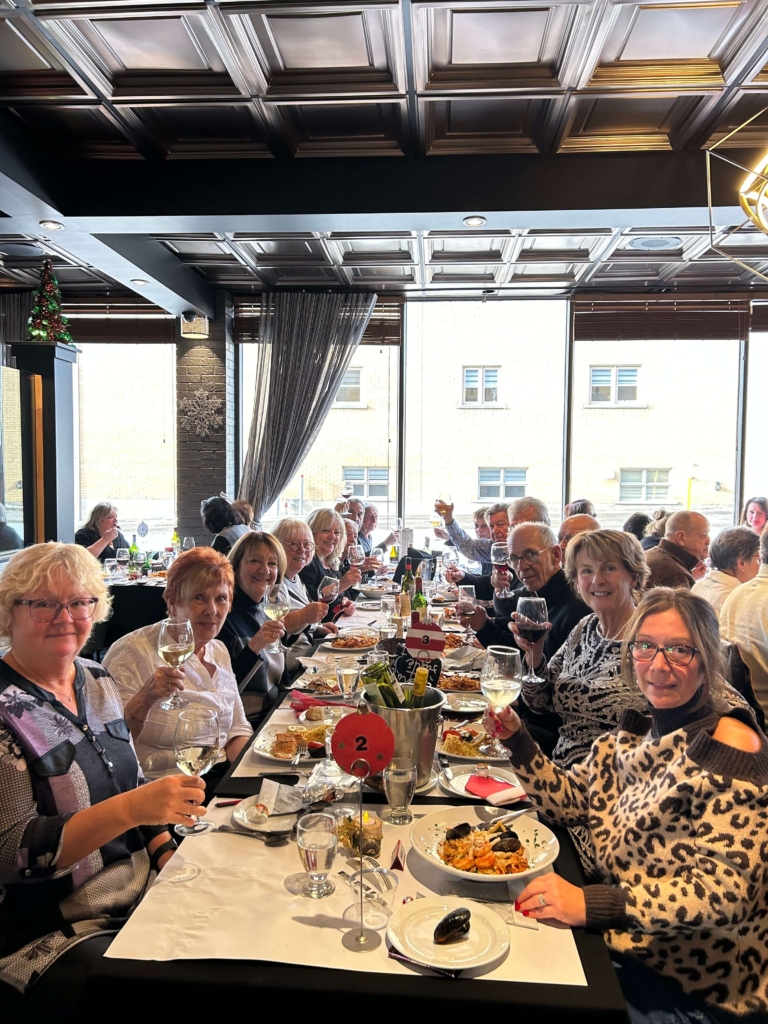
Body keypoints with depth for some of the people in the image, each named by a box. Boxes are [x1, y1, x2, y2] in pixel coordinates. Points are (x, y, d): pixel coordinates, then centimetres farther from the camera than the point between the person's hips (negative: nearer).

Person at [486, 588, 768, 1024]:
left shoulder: (731, 748, -20)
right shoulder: (640, 731, 3)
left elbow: (724, 891, -26)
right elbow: (571, 799, 7)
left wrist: (592, 904, -34)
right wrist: (516, 738, -9)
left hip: (689, 984, -6)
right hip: (625, 942, 6)